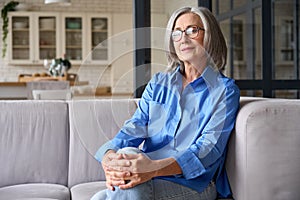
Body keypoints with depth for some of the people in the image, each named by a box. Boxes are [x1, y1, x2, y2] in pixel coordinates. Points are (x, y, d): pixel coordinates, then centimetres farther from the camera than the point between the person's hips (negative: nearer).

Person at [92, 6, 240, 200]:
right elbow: (134, 128, 4)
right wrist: (110, 156, -21)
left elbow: (210, 146, -12)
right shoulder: (158, 83, 18)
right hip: (148, 176, 5)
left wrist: (155, 168, -30)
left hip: (194, 183, -4)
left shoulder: (225, 90, 3)